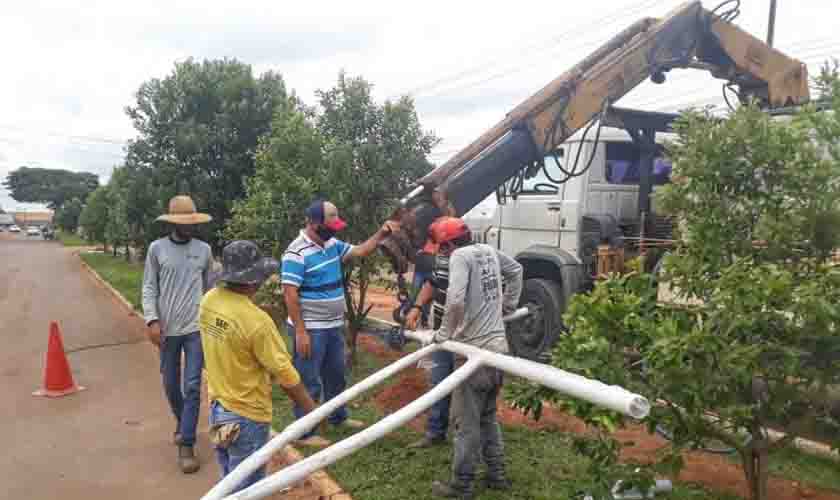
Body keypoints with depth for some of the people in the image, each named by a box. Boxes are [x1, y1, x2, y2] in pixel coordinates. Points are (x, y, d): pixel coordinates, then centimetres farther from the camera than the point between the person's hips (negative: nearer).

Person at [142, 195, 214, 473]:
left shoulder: (204, 249, 3)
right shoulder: (157, 248, -1)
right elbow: (149, 288, -1)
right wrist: (151, 320, -11)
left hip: (197, 329, 0)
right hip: (167, 330, 0)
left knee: (192, 387, -3)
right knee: (171, 386, 15)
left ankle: (186, 445, 6)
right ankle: (182, 422, 42)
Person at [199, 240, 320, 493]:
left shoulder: (208, 301, -6)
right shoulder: (255, 320, -28)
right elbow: (285, 374, -20)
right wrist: (313, 410, -7)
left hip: (217, 406, 8)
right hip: (246, 416, -8)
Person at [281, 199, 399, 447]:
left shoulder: (332, 244, 5)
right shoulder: (297, 253, -20)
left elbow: (360, 251, 14)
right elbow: (290, 294, -22)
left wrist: (381, 234, -2)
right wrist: (300, 331, -23)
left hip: (334, 326, 9)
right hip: (310, 330, -9)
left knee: (336, 375, 23)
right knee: (309, 382, 2)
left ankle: (338, 417, 41)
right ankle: (304, 433, 15)